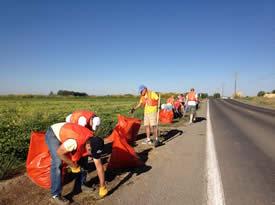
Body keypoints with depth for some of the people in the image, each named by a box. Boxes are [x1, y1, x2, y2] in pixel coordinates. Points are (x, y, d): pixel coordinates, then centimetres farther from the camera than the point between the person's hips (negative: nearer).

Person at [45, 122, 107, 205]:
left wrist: (102, 187, -9)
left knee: (81, 159, 3)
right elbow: (59, 152, -27)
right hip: (53, 134, -6)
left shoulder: (93, 143, -19)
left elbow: (99, 165, -13)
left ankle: (82, 184, 19)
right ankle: (55, 195, -7)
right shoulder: (75, 142, -42)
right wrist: (73, 165, -16)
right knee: (57, 163, -20)